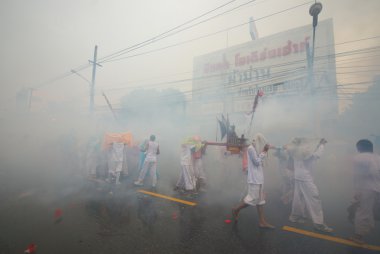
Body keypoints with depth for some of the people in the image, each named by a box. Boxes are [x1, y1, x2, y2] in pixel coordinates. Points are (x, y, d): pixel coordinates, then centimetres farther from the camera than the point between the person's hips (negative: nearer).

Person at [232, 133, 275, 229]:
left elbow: (259, 161, 12)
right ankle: (236, 210, 13)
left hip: (258, 177, 10)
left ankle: (262, 222, 16)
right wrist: (263, 152, -9)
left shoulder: (255, 149, 13)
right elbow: (257, 162, -18)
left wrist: (264, 151, 5)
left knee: (260, 199, 10)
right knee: (253, 198, -5)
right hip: (254, 178, -10)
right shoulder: (251, 148, -15)